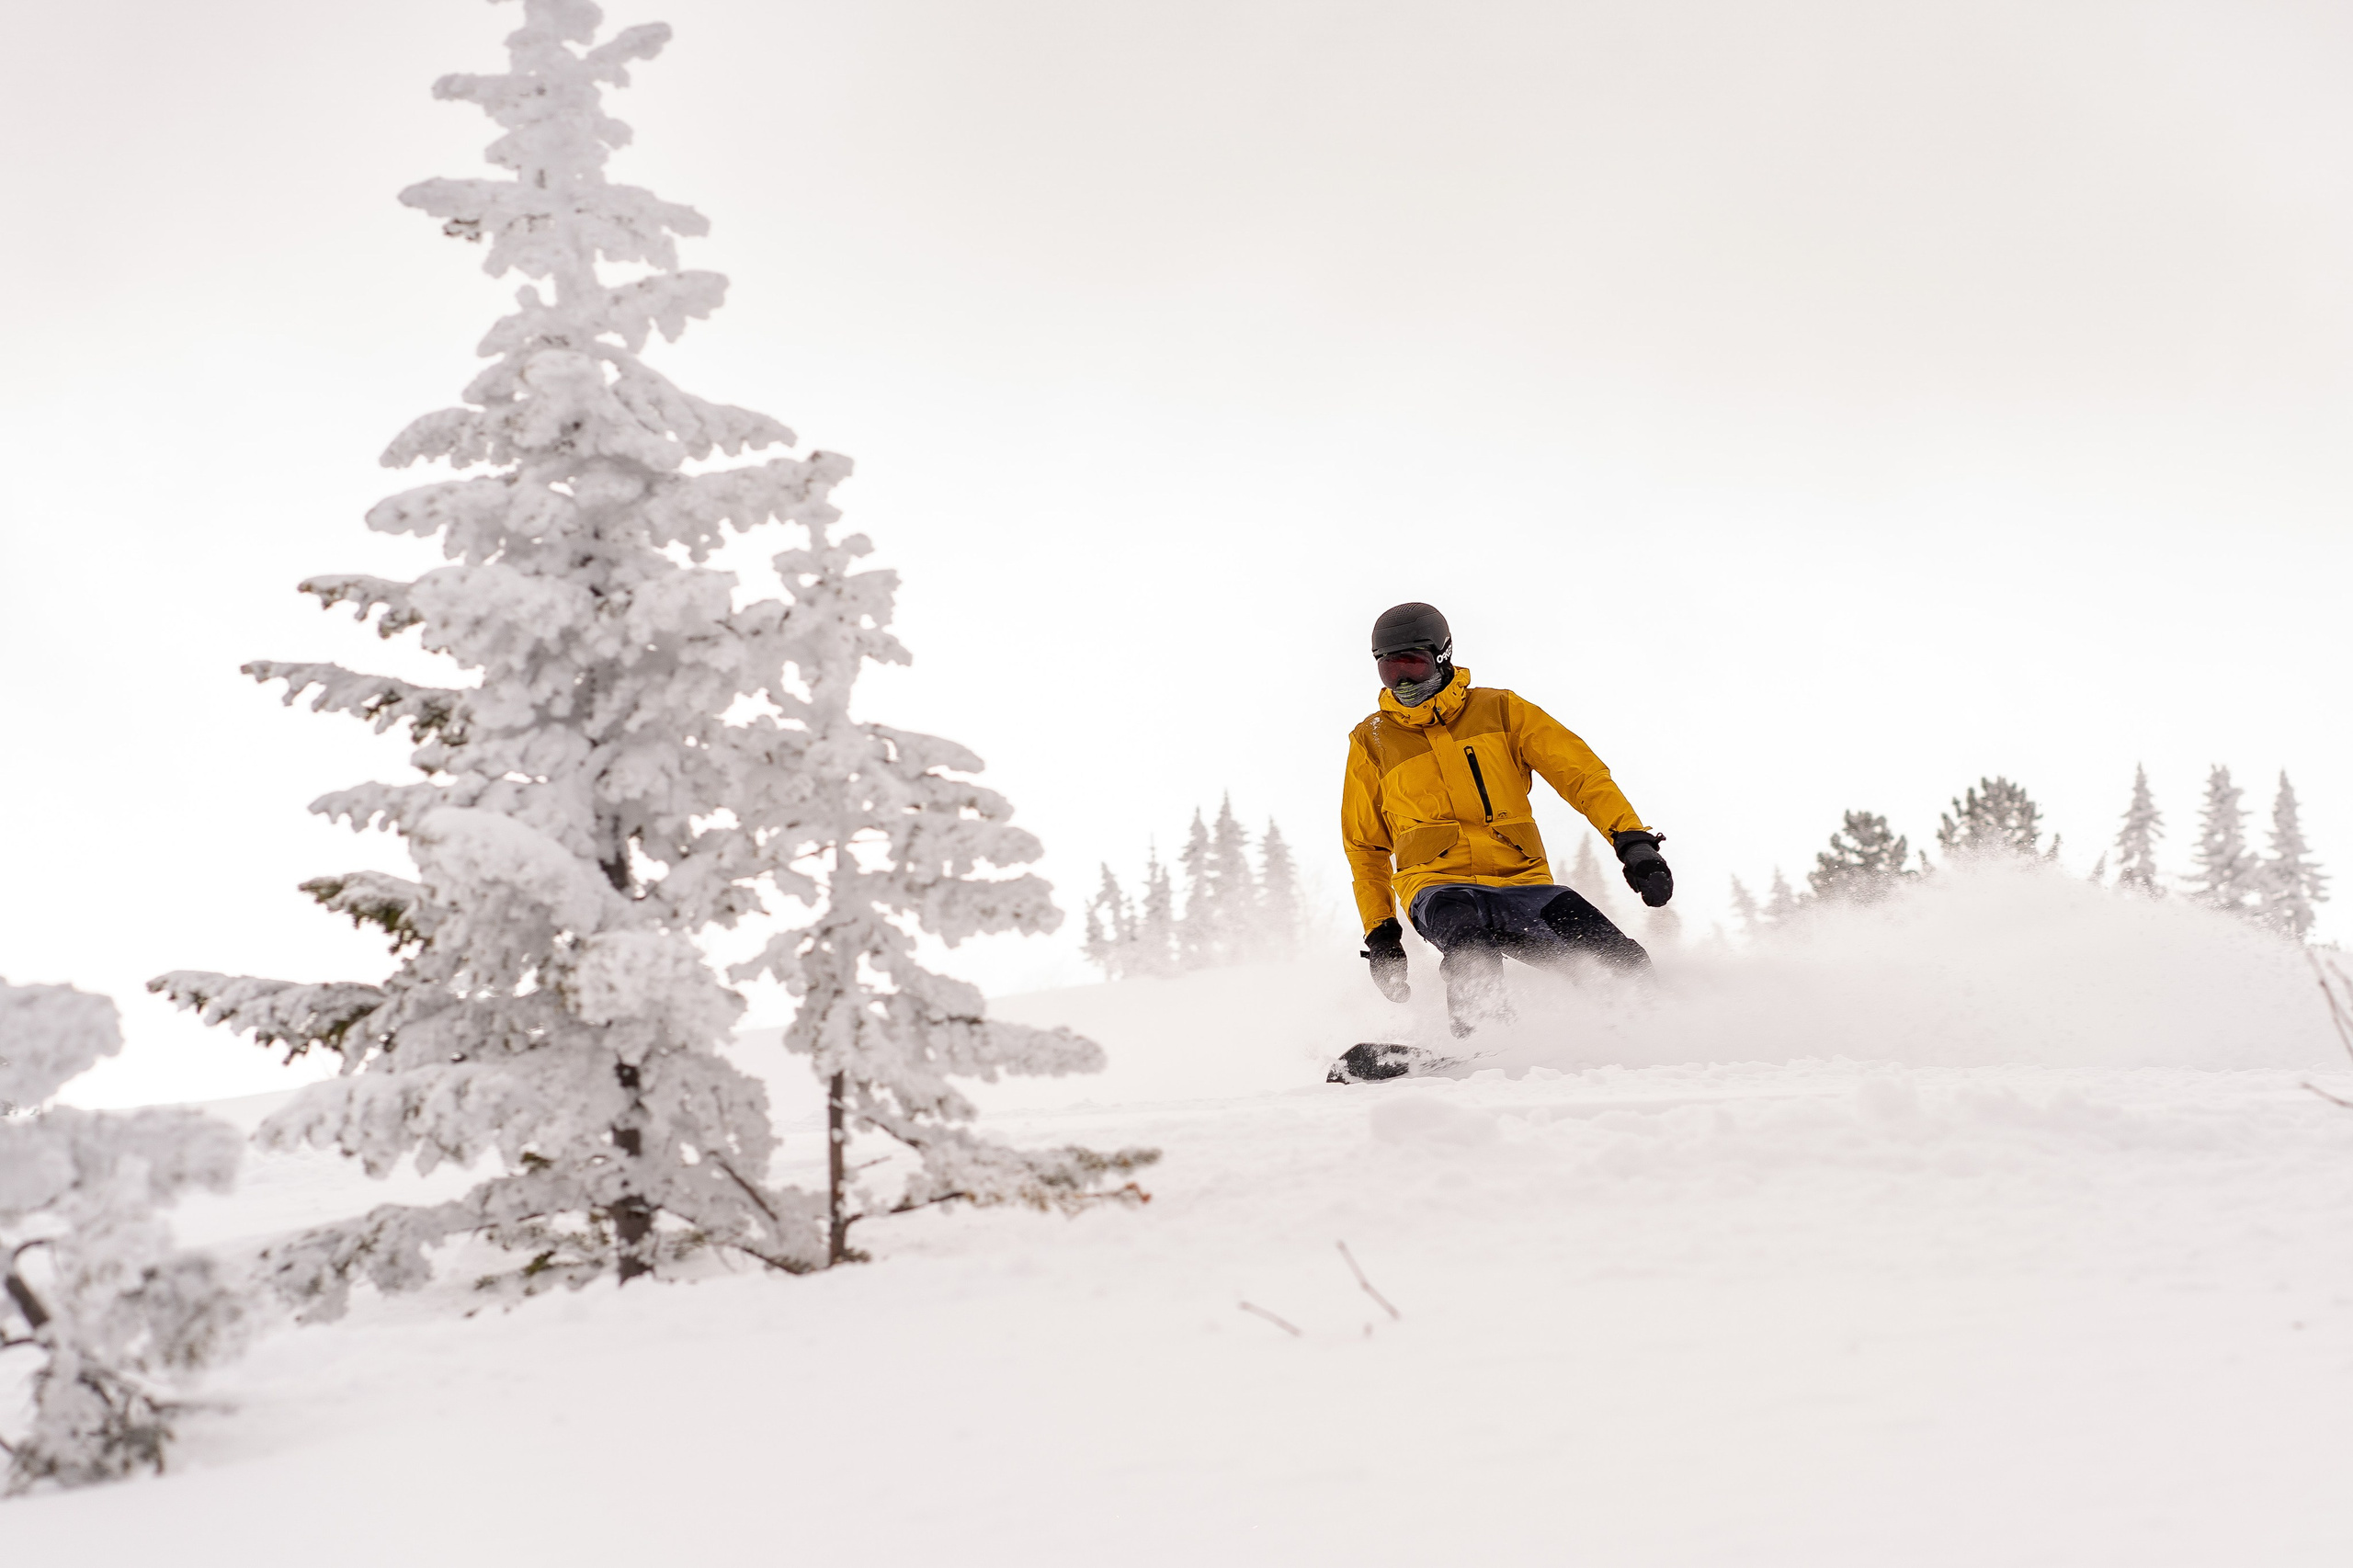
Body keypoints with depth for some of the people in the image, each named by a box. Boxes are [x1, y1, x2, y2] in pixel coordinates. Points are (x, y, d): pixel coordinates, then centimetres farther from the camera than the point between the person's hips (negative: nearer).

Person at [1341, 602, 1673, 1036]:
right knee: (1472, 946, -39)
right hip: (1439, 883, -1)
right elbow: (1365, 846, 23)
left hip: (1522, 882, 1)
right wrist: (1379, 933, 14)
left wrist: (1634, 841, -8)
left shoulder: (1500, 710, 10)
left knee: (1624, 964, -22)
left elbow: (1581, 773, 7)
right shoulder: (1371, 743, 13)